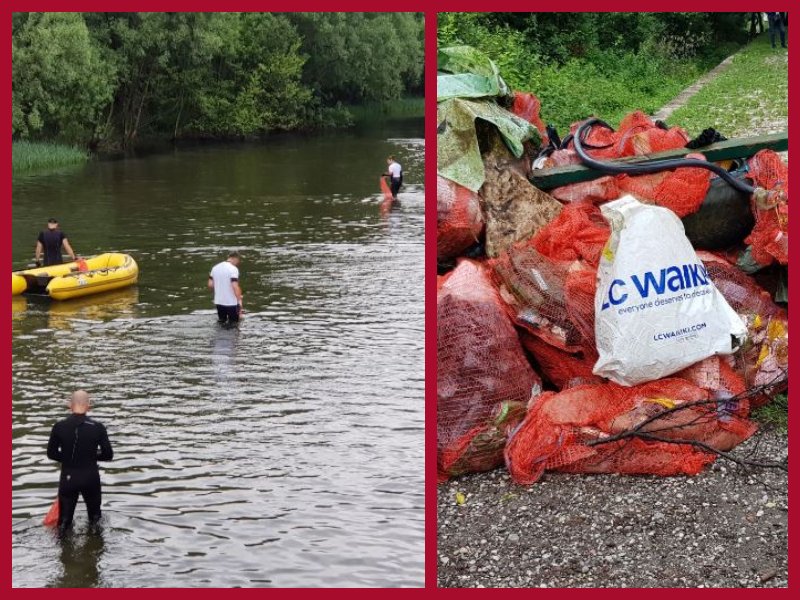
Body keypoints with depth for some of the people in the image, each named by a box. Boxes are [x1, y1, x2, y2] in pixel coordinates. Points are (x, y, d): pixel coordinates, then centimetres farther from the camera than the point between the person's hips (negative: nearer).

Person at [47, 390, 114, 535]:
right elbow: (108, 455, -7)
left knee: (64, 518, 12)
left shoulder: (59, 427, -11)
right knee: (95, 516, 22)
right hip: (90, 477, 0)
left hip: (67, 477, 0)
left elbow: (51, 454, -1)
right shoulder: (97, 427, -13)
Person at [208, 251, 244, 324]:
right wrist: (239, 300, -17)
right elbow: (235, 286, -23)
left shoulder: (215, 267, 6)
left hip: (218, 302, 6)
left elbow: (210, 285, 6)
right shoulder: (233, 269, -14)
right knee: (233, 323, 7)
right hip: (231, 303, -6)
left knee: (221, 322, 18)